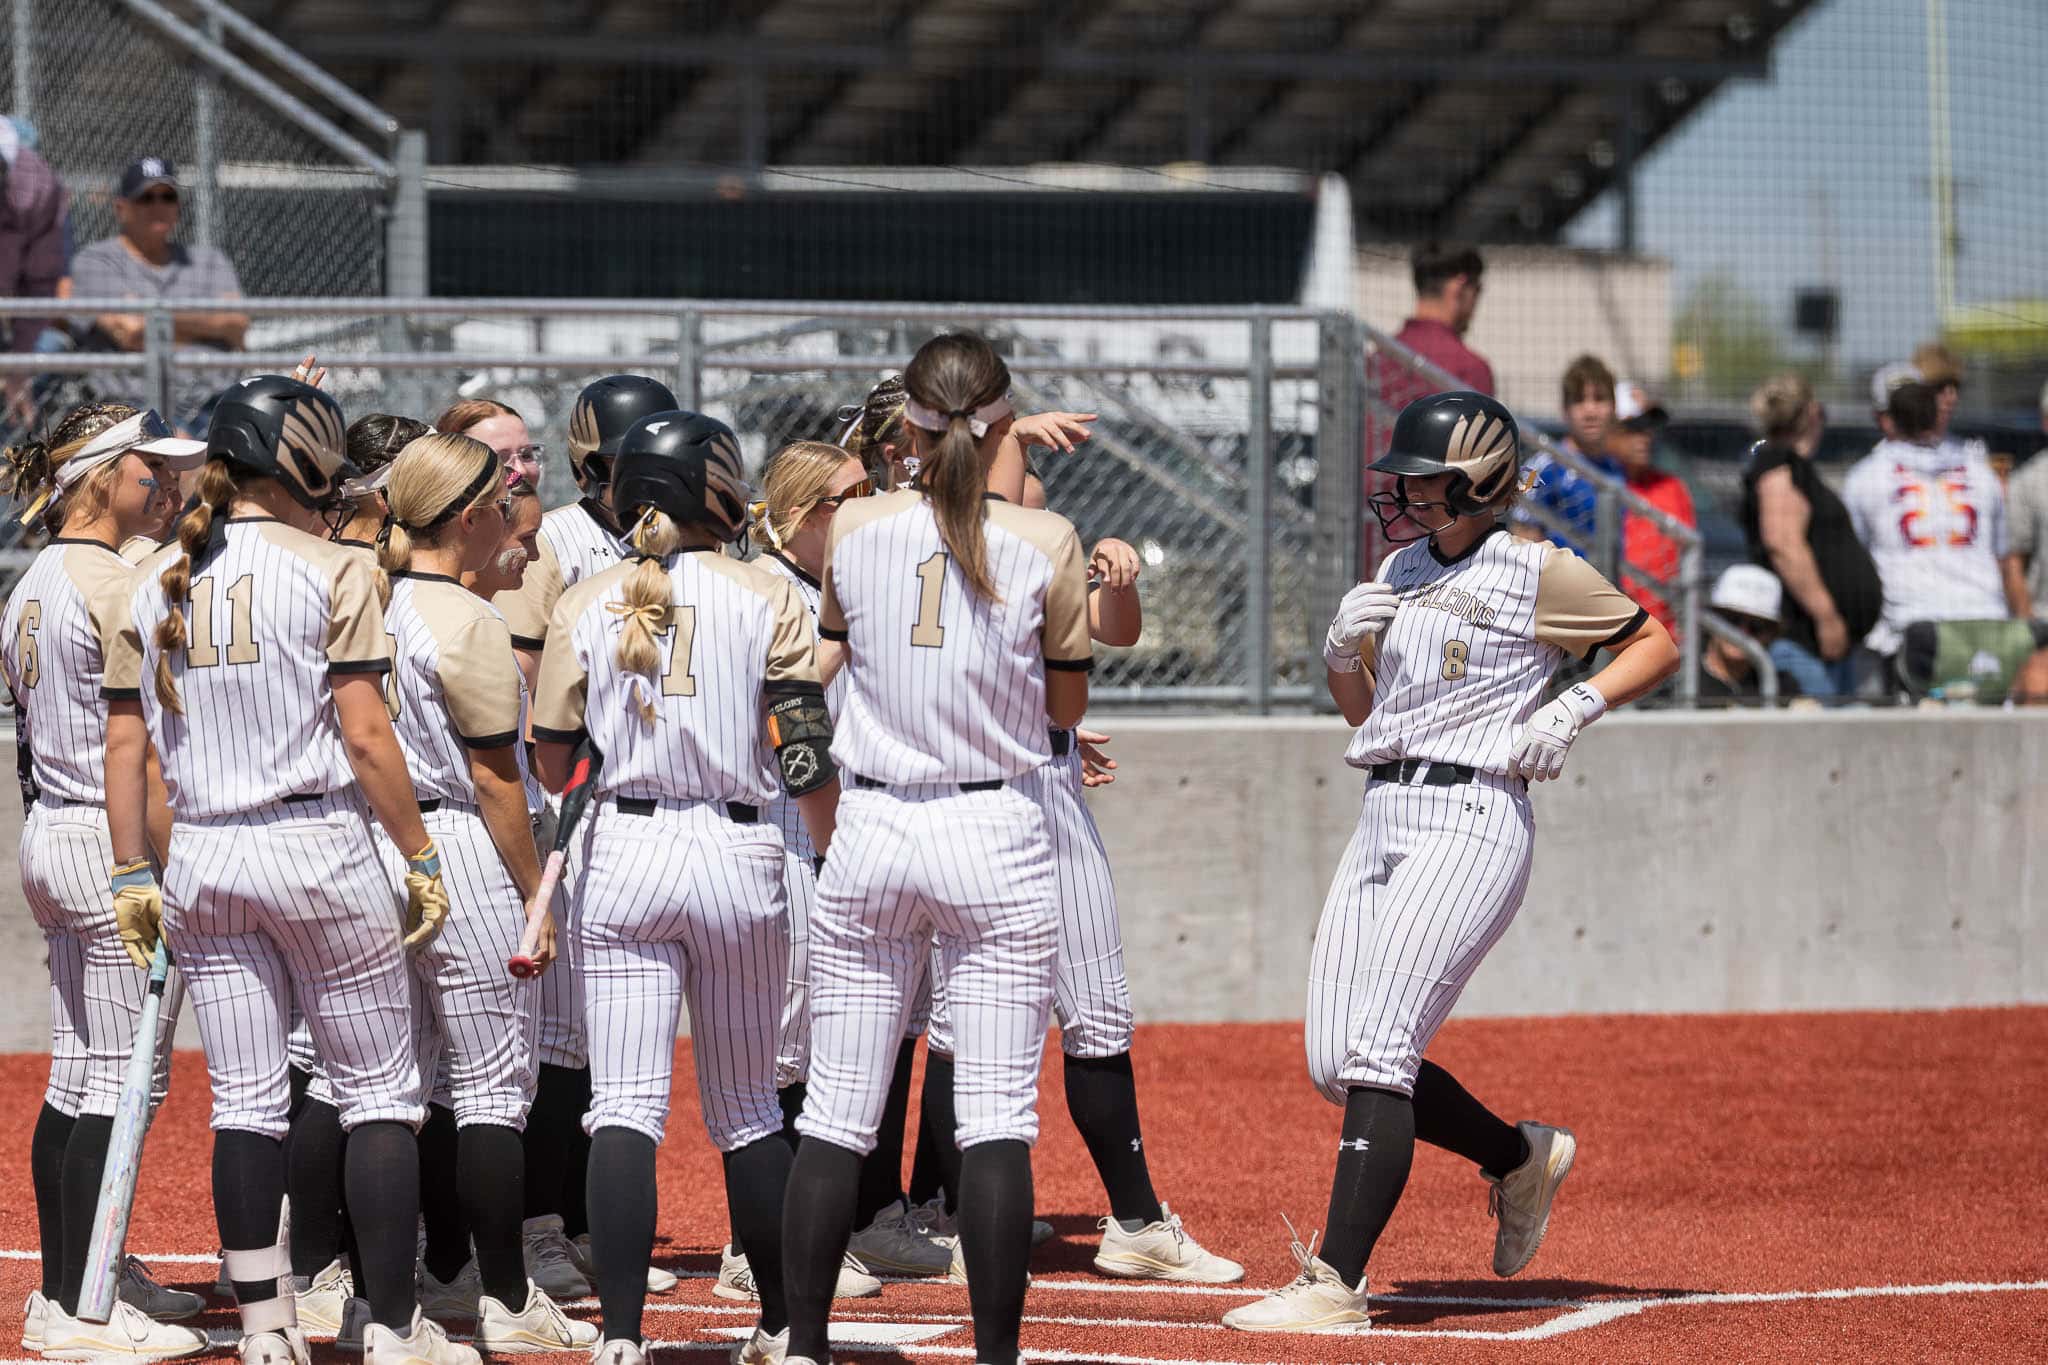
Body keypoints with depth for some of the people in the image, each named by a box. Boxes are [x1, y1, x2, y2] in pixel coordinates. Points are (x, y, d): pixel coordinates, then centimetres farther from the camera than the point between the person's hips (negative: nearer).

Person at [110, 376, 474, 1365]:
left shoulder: (159, 580, 7)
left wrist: (132, 876, 12)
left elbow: (126, 739, 7)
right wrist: (421, 860, -4)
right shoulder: (329, 571, -7)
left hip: (201, 860, 5)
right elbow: (366, 734, -11)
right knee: (379, 1096, 3)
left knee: (243, 1102, 9)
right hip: (318, 847, -5)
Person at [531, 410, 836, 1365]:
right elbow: (807, 757, -5)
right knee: (746, 1107, 13)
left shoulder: (586, 605, 3)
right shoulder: (768, 599, 0)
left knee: (624, 1108, -3)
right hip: (739, 856, 0)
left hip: (624, 855, 0)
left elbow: (551, 767, 5)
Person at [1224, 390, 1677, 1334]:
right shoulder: (1402, 568, 17)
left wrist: (1577, 706, -11)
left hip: (1472, 819, -8)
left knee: (1376, 1047, -18)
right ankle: (1521, 1158, 26)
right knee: (1334, 1064, 4)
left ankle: (1335, 1283, -21)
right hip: (1384, 819, 8)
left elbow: (1657, 645, 3)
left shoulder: (1536, 574, -3)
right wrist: (1342, 646, 3)